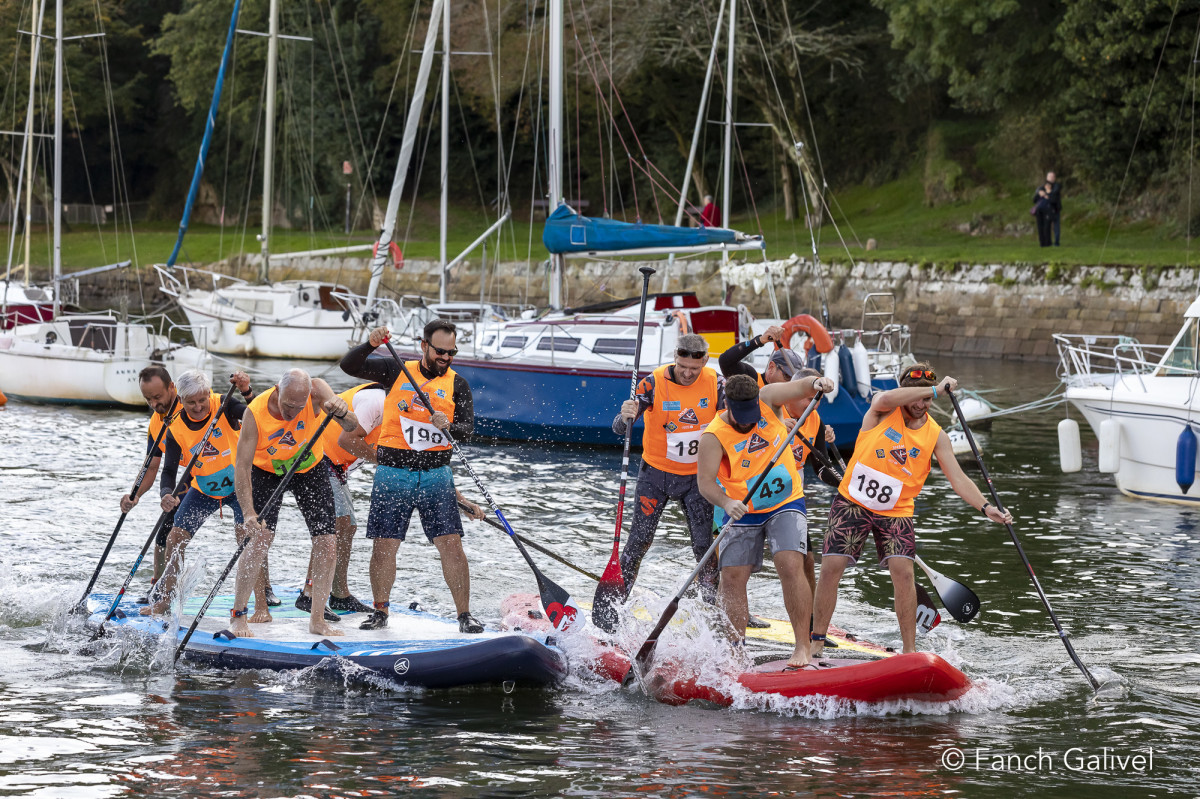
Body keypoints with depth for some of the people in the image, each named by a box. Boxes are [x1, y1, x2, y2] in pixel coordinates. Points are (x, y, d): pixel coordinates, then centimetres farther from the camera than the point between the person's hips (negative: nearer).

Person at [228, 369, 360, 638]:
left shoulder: (316, 390, -28)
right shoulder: (256, 413, -32)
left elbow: (352, 425, -35)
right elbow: (242, 466, -33)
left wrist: (340, 412, -60)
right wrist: (248, 513, -45)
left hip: (310, 467, 3)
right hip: (267, 471, -2)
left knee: (327, 544, -6)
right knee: (262, 536, -21)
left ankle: (317, 619, 6)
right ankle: (237, 614, -10)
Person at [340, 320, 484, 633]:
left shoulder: (457, 384, 6)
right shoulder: (396, 372, 6)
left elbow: (467, 429, -4)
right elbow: (349, 366, 1)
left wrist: (448, 426, -26)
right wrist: (370, 344, -17)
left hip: (436, 474, 0)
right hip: (393, 472, 0)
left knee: (451, 544, -7)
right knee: (384, 545, 0)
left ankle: (465, 615, -1)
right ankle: (380, 612, 15)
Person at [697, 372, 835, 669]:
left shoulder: (768, 400, -8)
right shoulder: (714, 437, -16)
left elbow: (800, 387, -16)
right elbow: (705, 481, -24)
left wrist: (816, 383, -40)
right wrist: (726, 502, -43)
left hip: (786, 503, 0)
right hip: (742, 511, 0)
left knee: (790, 565, -18)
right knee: (732, 577, -5)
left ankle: (802, 647, -18)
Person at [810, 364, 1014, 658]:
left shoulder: (935, 435, -1)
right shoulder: (882, 409, -6)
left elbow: (958, 478, -6)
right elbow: (887, 398, -32)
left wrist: (986, 507, -21)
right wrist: (936, 389, -28)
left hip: (895, 512, 1)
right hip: (852, 502, -1)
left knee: (903, 571, -16)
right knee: (831, 566, -9)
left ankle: (910, 650, -9)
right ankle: (817, 641, 5)